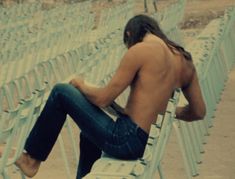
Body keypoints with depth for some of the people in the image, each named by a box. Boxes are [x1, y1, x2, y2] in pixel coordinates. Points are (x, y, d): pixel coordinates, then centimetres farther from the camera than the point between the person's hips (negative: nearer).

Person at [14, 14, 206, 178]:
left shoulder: (140, 50, -11)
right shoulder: (184, 60, 9)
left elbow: (102, 99, -11)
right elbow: (199, 112, 14)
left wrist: (81, 85, 10)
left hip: (125, 140, -8)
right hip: (147, 145, 8)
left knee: (61, 92, 6)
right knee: (89, 133, 36)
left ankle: (31, 159, 17)